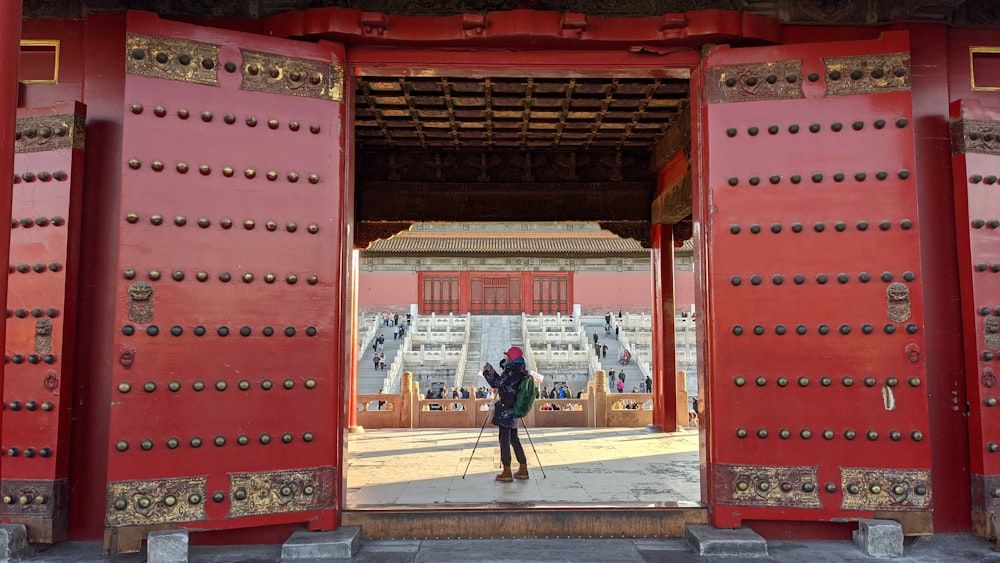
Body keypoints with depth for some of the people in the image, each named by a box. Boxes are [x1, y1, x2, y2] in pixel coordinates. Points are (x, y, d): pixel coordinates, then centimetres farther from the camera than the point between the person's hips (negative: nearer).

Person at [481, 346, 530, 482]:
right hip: (513, 410, 9)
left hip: (505, 411, -9)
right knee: (513, 439, 15)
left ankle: (507, 472, 0)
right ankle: (523, 470, 18)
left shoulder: (512, 371, -16)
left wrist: (486, 371, -5)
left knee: (504, 440, -3)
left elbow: (496, 383, -18)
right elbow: (502, 383, 23)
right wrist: (491, 371, 24)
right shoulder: (519, 371, 12)